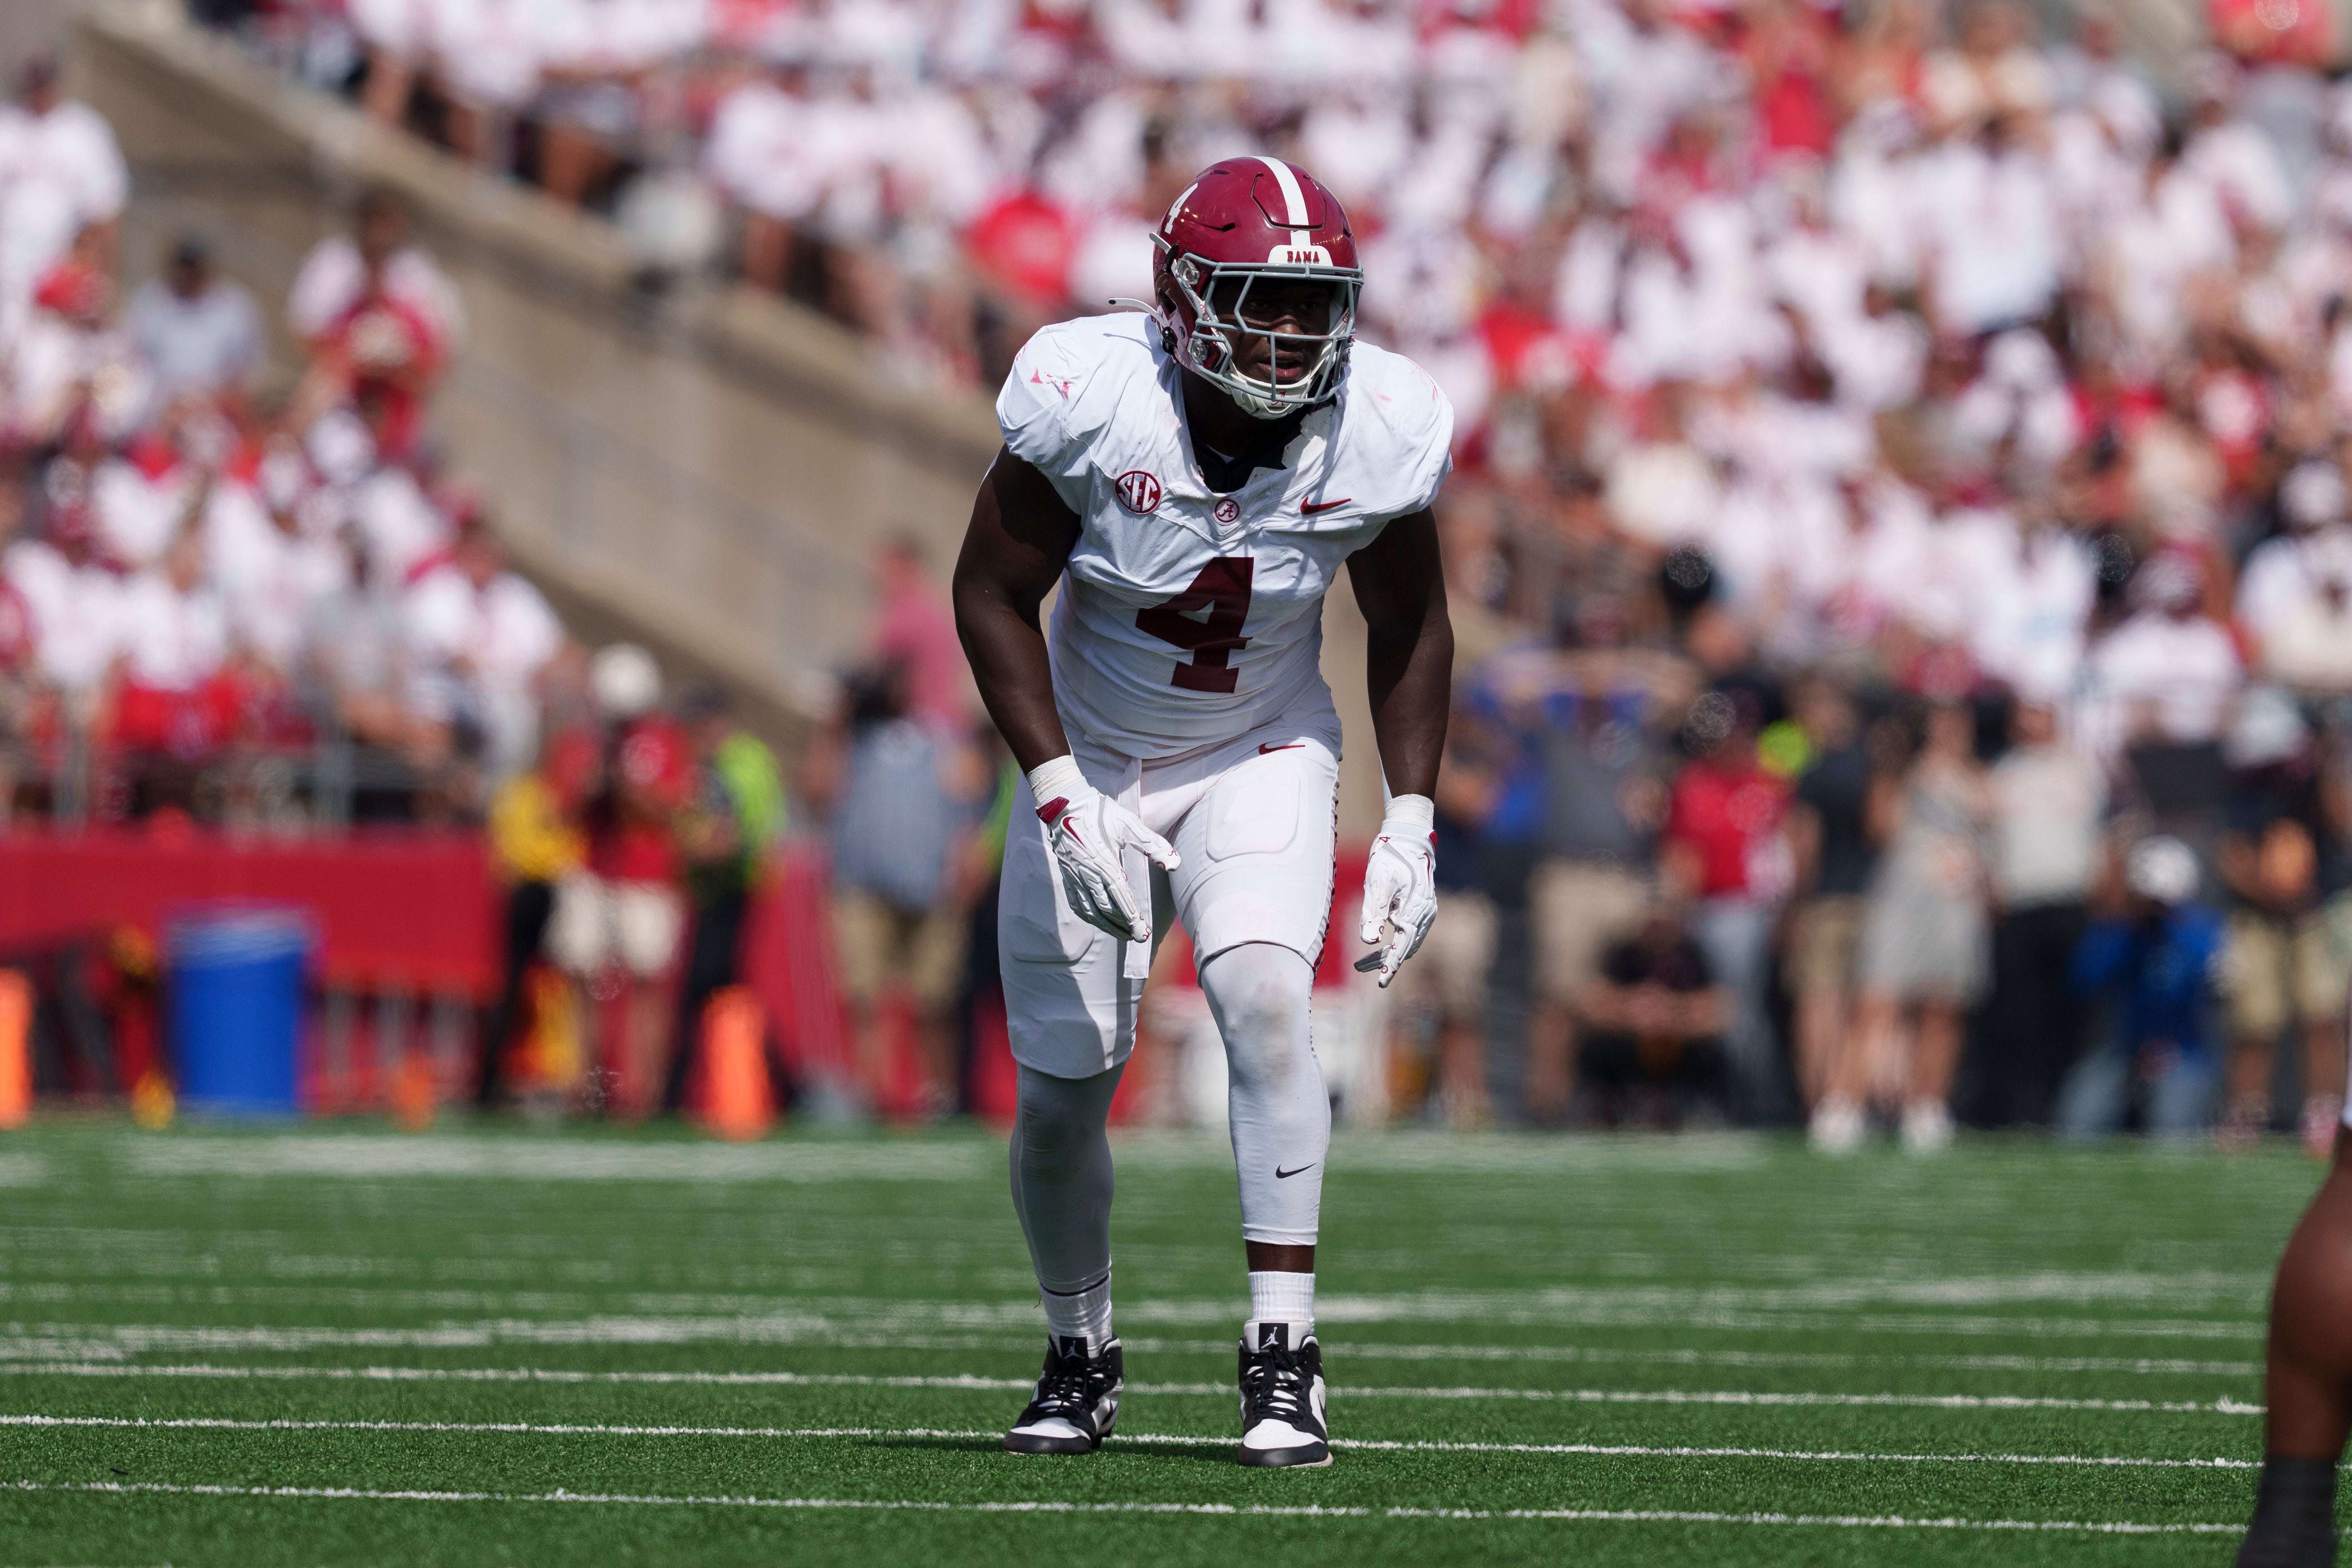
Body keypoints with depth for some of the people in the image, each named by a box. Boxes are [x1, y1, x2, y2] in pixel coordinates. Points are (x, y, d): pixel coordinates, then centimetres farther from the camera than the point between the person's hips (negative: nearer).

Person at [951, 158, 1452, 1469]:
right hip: (1093, 767, 0)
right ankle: (1082, 1355, 30)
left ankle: (1286, 1358, -21)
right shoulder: (1091, 401, -25)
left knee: (1264, 997, -26)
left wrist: (1411, 823, -7)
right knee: (1062, 1090, 2)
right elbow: (994, 591, -13)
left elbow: (1409, 625, 0)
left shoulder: (1378, 433, -18)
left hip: (1261, 760, 0)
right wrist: (1059, 794, -21)